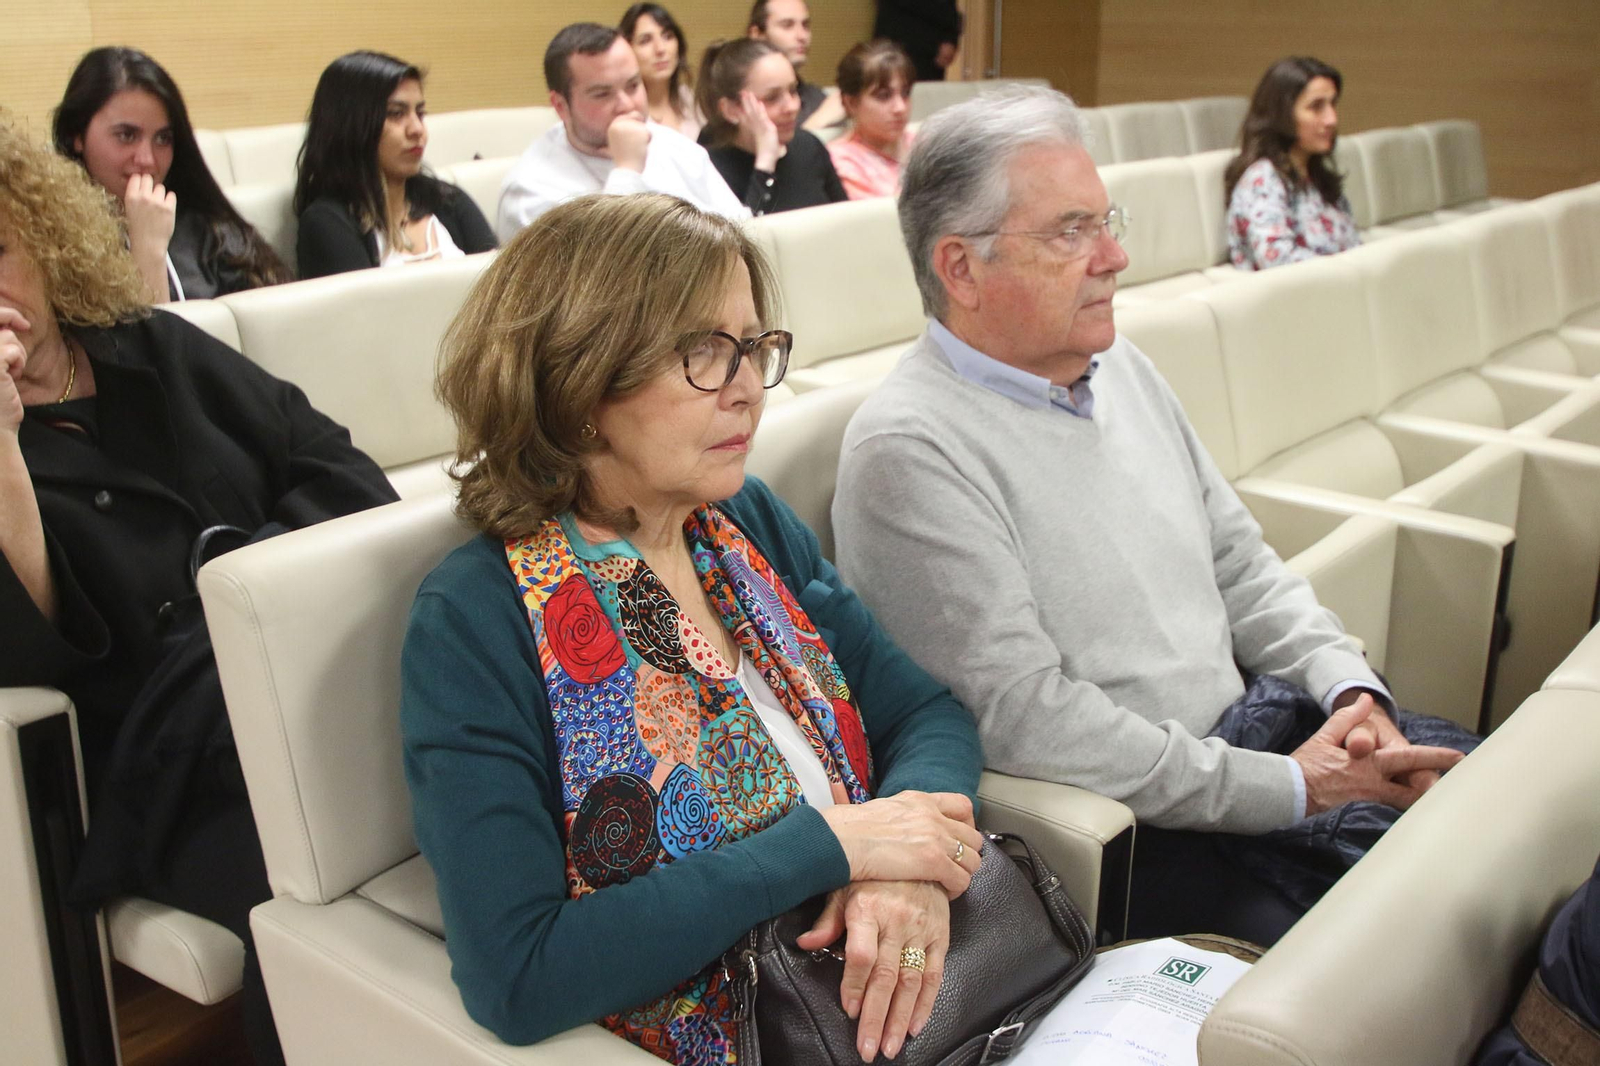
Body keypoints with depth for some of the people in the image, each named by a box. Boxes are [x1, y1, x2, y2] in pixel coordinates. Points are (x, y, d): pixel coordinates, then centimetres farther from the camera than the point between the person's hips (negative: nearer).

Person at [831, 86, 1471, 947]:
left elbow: (1238, 565, 18)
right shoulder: (910, 450, -17)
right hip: (1127, 823, -8)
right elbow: (1022, 719, -22)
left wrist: (1351, 689, 0)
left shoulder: (1117, 367, 12)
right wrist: (1288, 788, -17)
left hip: (1251, 725, 9)